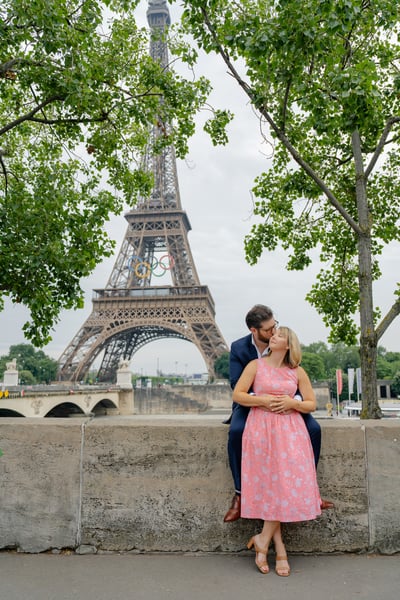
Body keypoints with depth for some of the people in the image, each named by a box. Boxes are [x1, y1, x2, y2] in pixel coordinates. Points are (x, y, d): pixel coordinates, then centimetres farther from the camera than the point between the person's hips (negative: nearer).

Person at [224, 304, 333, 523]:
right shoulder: (238, 348, -9)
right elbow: (236, 385, -15)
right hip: (250, 404, -2)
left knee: (313, 428, -21)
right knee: (236, 431, -33)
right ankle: (240, 493, -17)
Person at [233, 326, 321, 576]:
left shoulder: (297, 371, 9)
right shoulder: (256, 365, 4)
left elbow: (311, 404, 10)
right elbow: (237, 395, 1)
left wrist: (292, 403, -9)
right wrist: (263, 400, -12)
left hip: (290, 431, 2)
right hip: (261, 429, -2)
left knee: (288, 485, -4)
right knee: (269, 488, 0)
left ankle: (262, 540, 11)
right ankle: (280, 550, 12)